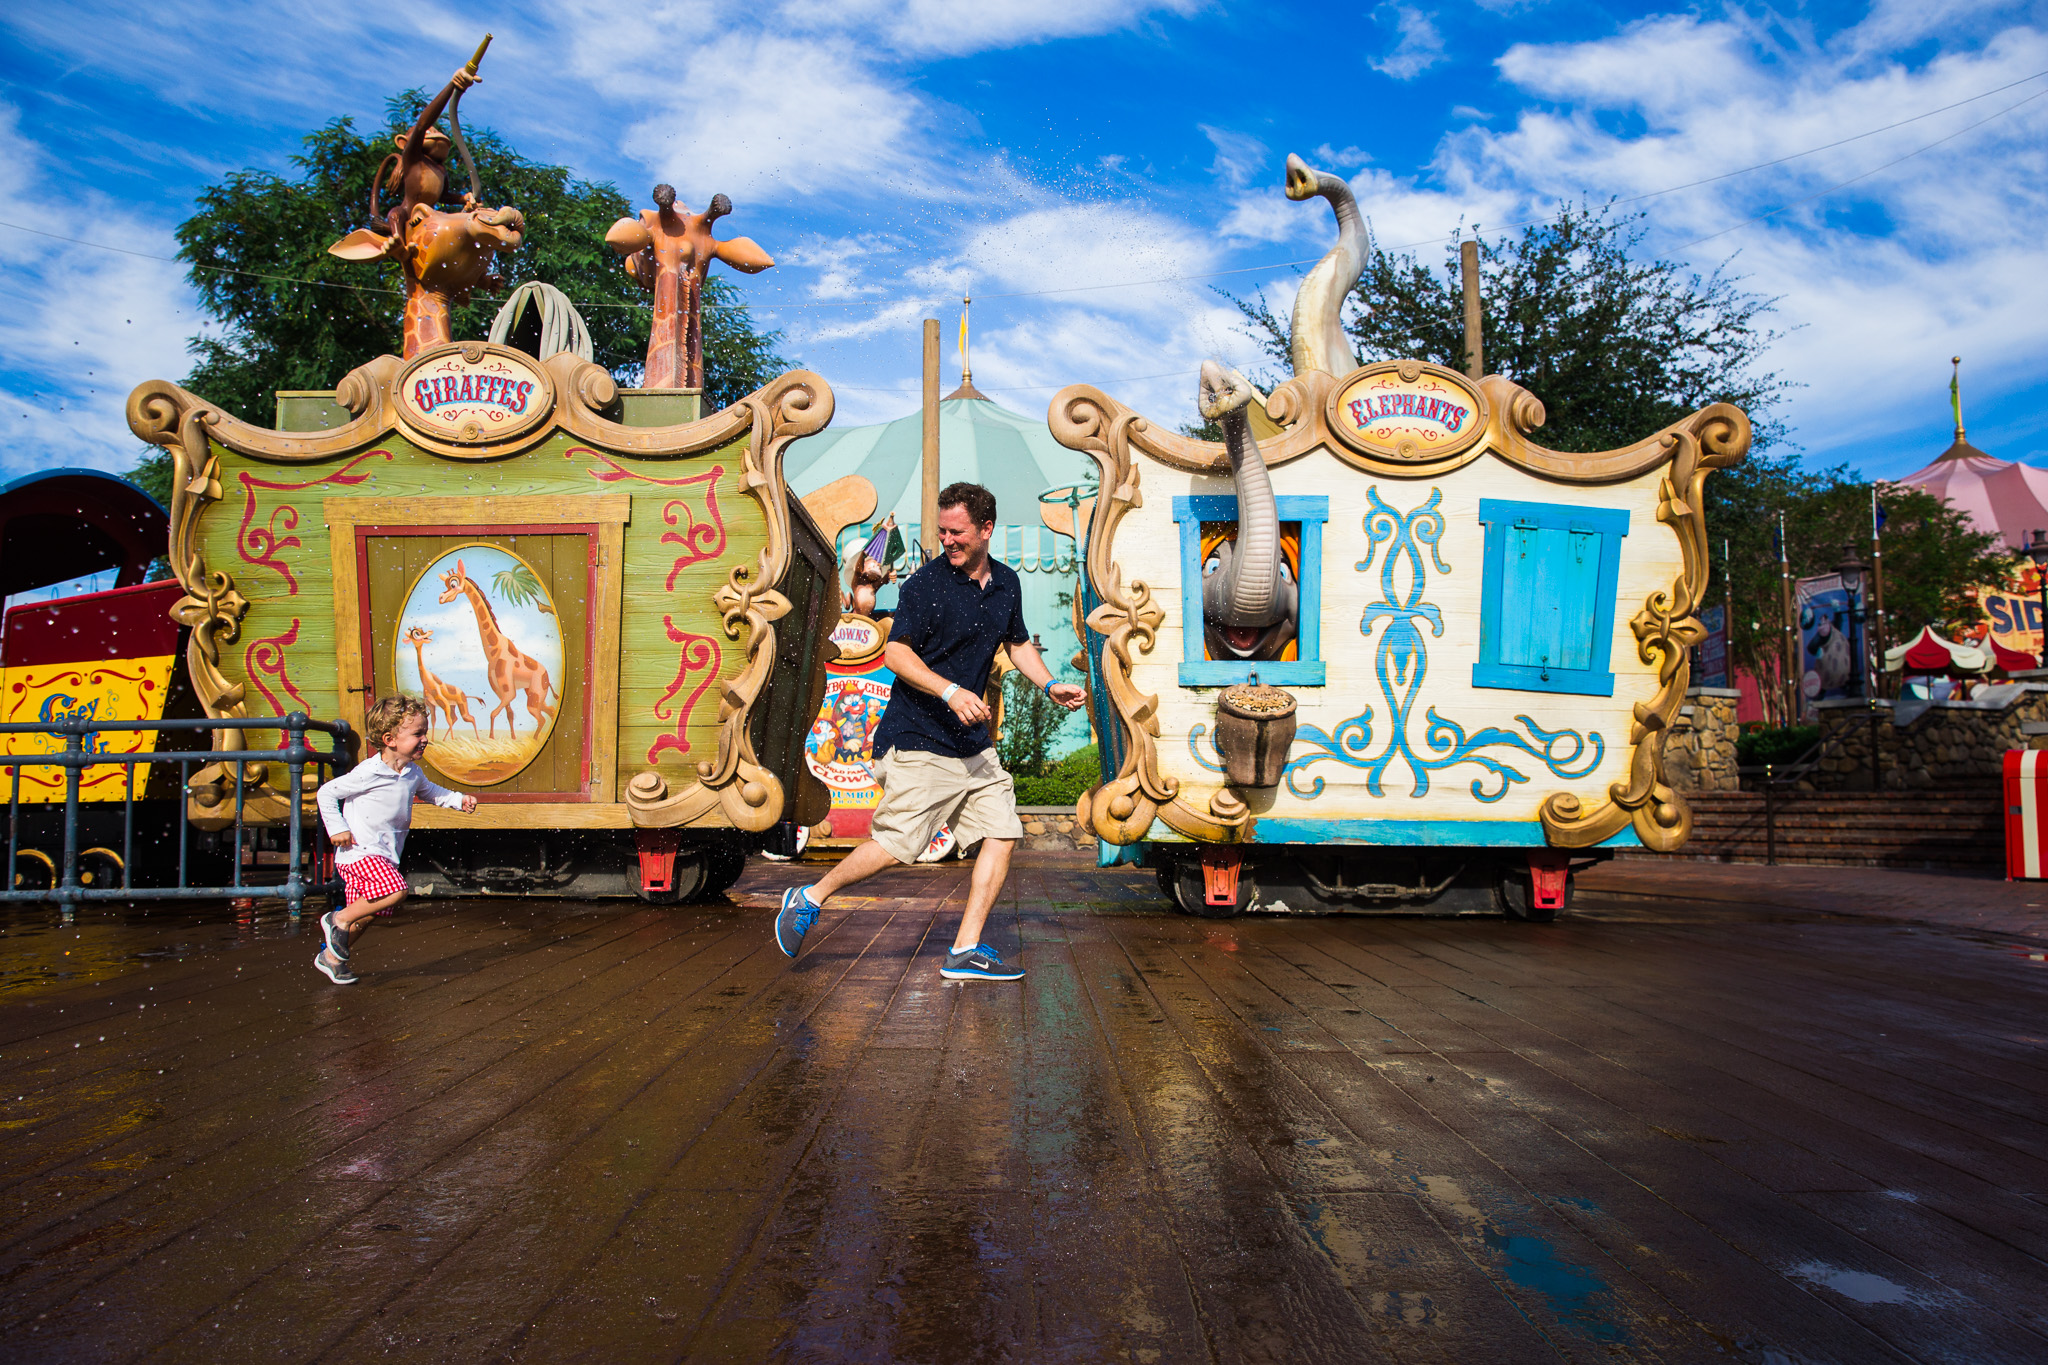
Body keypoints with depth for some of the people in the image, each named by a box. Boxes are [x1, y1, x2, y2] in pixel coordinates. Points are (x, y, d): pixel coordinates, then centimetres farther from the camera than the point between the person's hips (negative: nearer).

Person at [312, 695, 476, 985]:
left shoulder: (413, 773, 5)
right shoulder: (368, 773, -17)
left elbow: (429, 791, 28)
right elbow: (326, 793, -9)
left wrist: (458, 799, 13)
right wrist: (337, 829, -14)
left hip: (384, 856, 8)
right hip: (359, 851, -8)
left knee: (365, 914, 13)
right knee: (395, 889, -26)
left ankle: (330, 957, 32)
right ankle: (338, 919, -7)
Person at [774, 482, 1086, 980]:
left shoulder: (1007, 583, 11)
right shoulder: (925, 583, -10)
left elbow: (1019, 642, 26)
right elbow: (896, 652, -14)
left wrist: (1050, 686, 13)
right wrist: (950, 691, -26)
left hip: (974, 742, 7)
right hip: (918, 739, -7)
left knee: (1002, 832, 0)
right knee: (899, 843, -8)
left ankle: (966, 951, 6)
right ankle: (810, 898, 13)